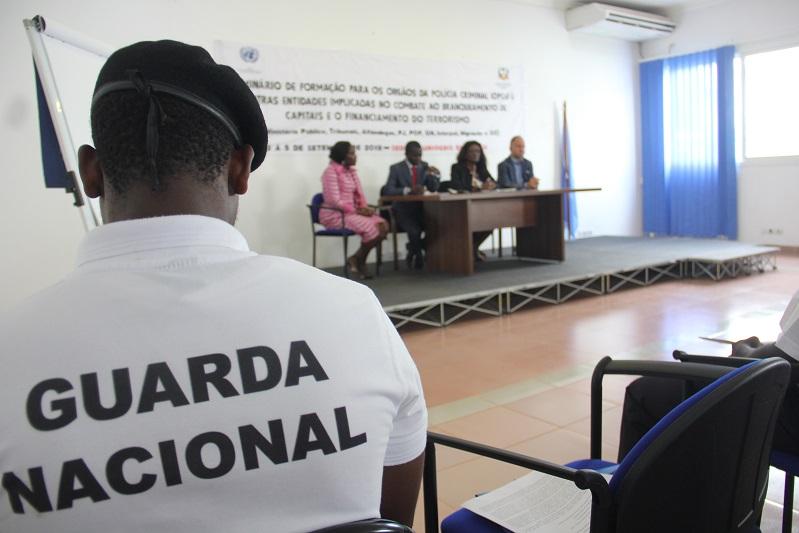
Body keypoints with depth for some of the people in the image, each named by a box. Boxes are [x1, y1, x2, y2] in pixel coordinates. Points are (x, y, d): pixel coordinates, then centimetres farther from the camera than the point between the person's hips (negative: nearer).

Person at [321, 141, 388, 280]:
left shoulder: (351, 171, 14)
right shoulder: (331, 171, -11)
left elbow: (359, 195, 14)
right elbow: (334, 201, -18)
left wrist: (364, 208, -7)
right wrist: (357, 211, -16)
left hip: (351, 212, 8)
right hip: (334, 214, -8)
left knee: (382, 225, -13)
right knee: (370, 228, -26)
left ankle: (358, 259, -2)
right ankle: (358, 259, -2)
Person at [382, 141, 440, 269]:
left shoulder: (424, 166, 7)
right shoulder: (396, 168, -6)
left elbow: (433, 188, 5)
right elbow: (388, 191, -18)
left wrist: (434, 175, -15)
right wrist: (409, 190, -31)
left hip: (420, 208, 4)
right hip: (403, 209, -4)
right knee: (414, 231, -31)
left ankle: (413, 252, 4)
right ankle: (418, 257, 3)